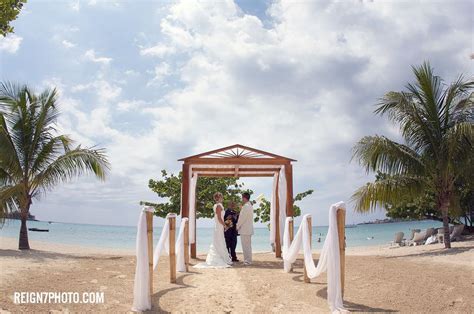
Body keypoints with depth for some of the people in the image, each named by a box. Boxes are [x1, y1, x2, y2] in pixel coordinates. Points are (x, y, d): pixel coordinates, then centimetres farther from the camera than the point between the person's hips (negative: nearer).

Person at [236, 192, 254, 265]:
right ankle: (248, 260, 18)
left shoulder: (245, 206, -16)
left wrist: (237, 226, -4)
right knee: (248, 245, 13)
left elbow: (242, 218, -16)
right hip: (249, 229, 10)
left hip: (244, 230, -10)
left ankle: (247, 261, -2)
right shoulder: (250, 206, 14)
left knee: (246, 246, -5)